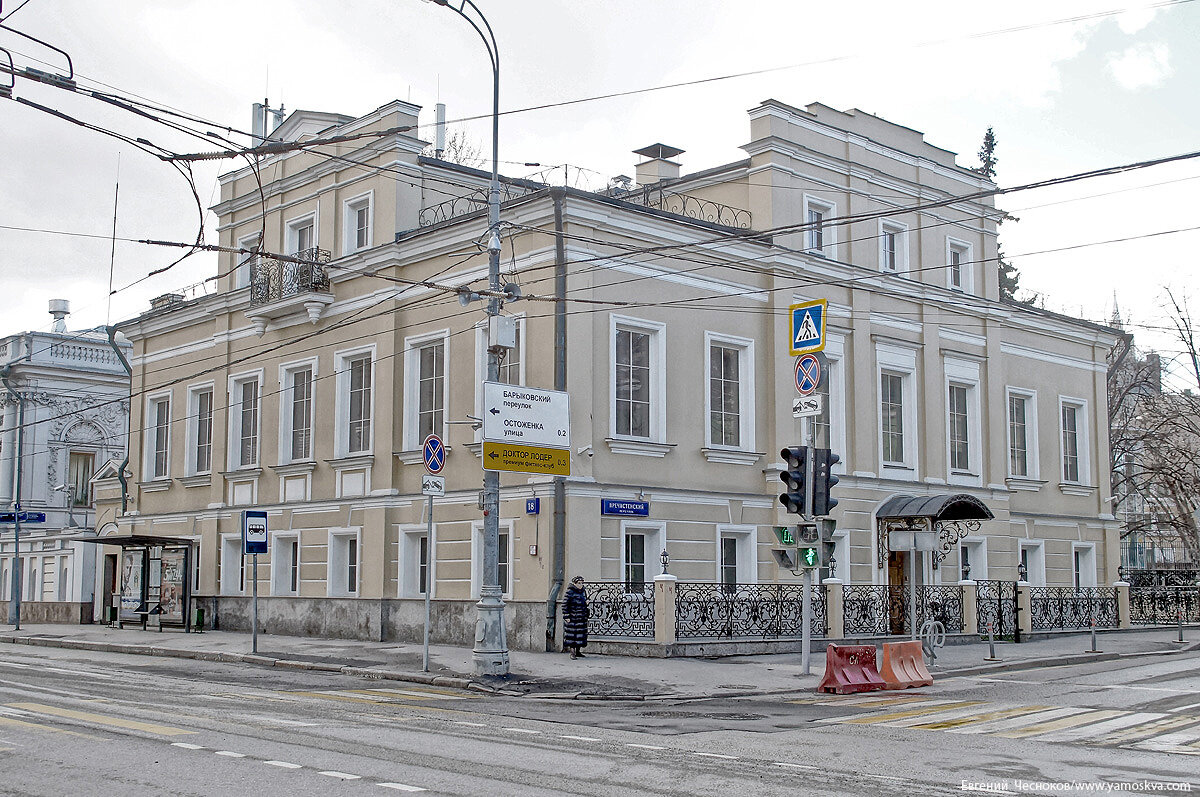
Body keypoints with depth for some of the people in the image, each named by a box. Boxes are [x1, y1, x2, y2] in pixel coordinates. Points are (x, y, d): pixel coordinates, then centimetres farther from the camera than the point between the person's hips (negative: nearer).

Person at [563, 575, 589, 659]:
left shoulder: (583, 591, 12)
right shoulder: (570, 592, -10)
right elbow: (565, 604, -12)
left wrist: (586, 602, 2)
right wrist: (566, 616, -16)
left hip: (582, 617, 7)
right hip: (572, 617, -7)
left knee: (580, 634, 9)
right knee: (572, 634, -6)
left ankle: (578, 651, 20)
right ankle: (572, 653, -3)